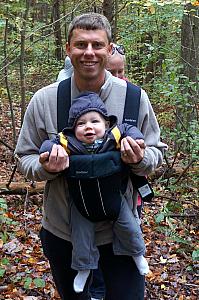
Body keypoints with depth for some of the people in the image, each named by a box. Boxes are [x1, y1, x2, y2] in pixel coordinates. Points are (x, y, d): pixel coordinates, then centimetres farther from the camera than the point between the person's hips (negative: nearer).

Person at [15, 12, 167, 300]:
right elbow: (25, 158, 0)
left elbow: (156, 151, 1)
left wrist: (140, 159, -22)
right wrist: (46, 167, -23)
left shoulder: (135, 97, -9)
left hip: (120, 230, -1)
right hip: (62, 231, 2)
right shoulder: (44, 100, -9)